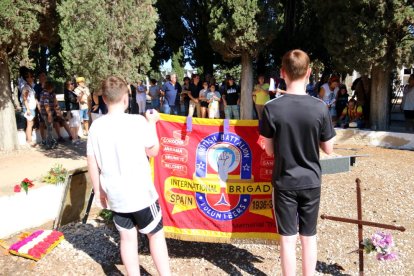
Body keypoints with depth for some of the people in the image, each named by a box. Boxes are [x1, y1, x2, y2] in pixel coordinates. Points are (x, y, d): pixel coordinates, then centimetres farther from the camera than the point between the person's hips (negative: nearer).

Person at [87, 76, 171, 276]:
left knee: (127, 238, 17)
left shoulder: (96, 126, -3)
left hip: (114, 195, 4)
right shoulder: (138, 121, -16)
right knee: (156, 234, 13)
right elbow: (153, 151, -2)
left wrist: (98, 190, 14)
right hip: (141, 192, -4)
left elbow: (92, 163, 2)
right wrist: (152, 123, 7)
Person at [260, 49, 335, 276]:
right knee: (309, 237, 17)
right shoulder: (320, 108, -11)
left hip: (284, 182, -1)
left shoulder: (271, 108, -13)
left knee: (288, 238, 10)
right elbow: (328, 149, -2)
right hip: (311, 182, 2)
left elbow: (269, 150, -5)